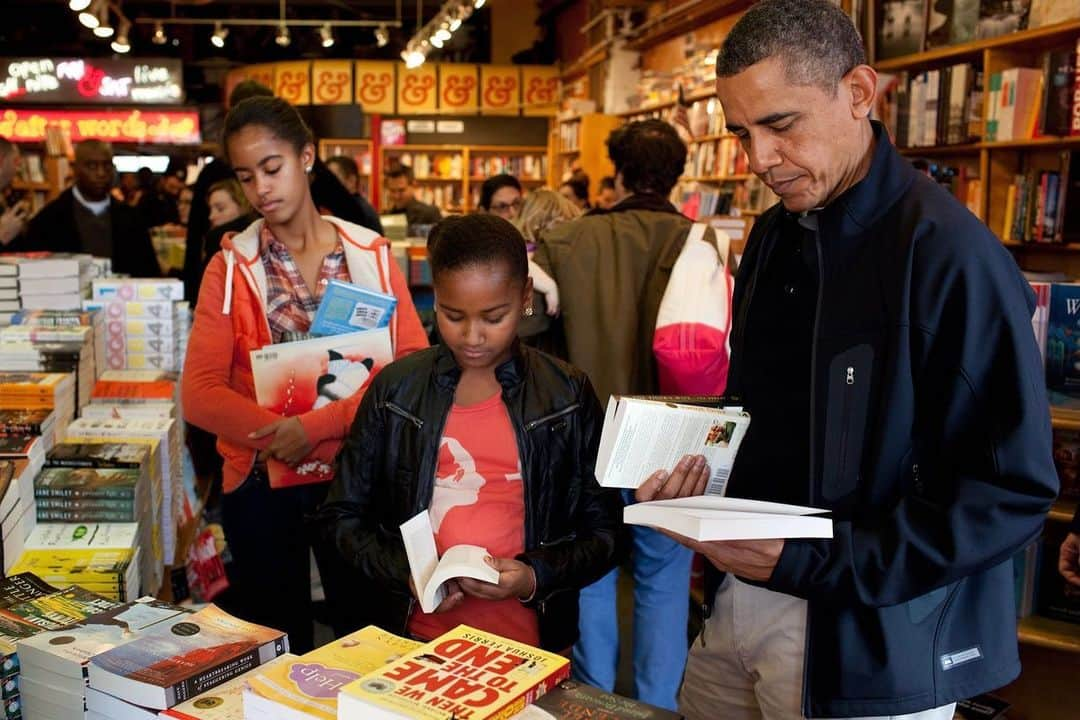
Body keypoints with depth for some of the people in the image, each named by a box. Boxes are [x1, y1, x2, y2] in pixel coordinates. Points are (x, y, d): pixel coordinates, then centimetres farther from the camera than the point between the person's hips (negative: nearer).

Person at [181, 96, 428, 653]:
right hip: (262, 485, 0)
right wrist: (279, 432, -24)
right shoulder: (231, 267, -1)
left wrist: (320, 424, -21)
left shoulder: (371, 255, 0)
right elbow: (200, 393, -10)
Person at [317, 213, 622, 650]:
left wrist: (537, 578, -12)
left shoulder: (567, 397, -1)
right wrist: (404, 574, -8)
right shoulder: (396, 389, 1)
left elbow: (604, 530, 4)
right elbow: (344, 514, 8)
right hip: (417, 636, 1)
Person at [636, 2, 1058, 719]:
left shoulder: (951, 253, -19)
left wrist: (816, 565, -23)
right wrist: (700, 466, -2)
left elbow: (1012, 491, -19)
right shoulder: (773, 236, 6)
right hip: (737, 600, 7)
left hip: (870, 651, -6)